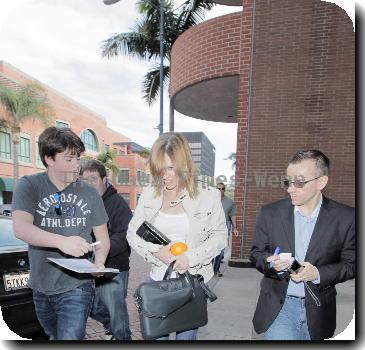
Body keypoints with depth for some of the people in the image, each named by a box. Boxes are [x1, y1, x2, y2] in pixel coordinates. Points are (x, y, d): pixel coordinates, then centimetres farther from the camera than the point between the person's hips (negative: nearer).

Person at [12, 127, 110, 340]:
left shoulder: (89, 193, -3)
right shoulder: (29, 186, -8)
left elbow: (103, 236, 4)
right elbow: (20, 228, -24)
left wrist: (99, 261, -16)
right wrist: (62, 241, -39)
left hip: (77, 286, -1)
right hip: (41, 287, 2)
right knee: (55, 337, 25)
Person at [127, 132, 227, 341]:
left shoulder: (207, 196, -10)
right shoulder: (149, 195, -3)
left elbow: (220, 236, -3)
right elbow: (133, 233, 2)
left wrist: (191, 257, -18)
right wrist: (155, 252, -15)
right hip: (158, 279, 2)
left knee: (186, 336, 13)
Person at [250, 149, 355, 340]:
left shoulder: (346, 217, -8)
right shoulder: (270, 213, -5)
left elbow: (350, 263, -1)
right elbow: (256, 252, 2)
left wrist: (318, 274, -18)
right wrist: (270, 262, -19)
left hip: (318, 310, 1)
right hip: (278, 305, 0)